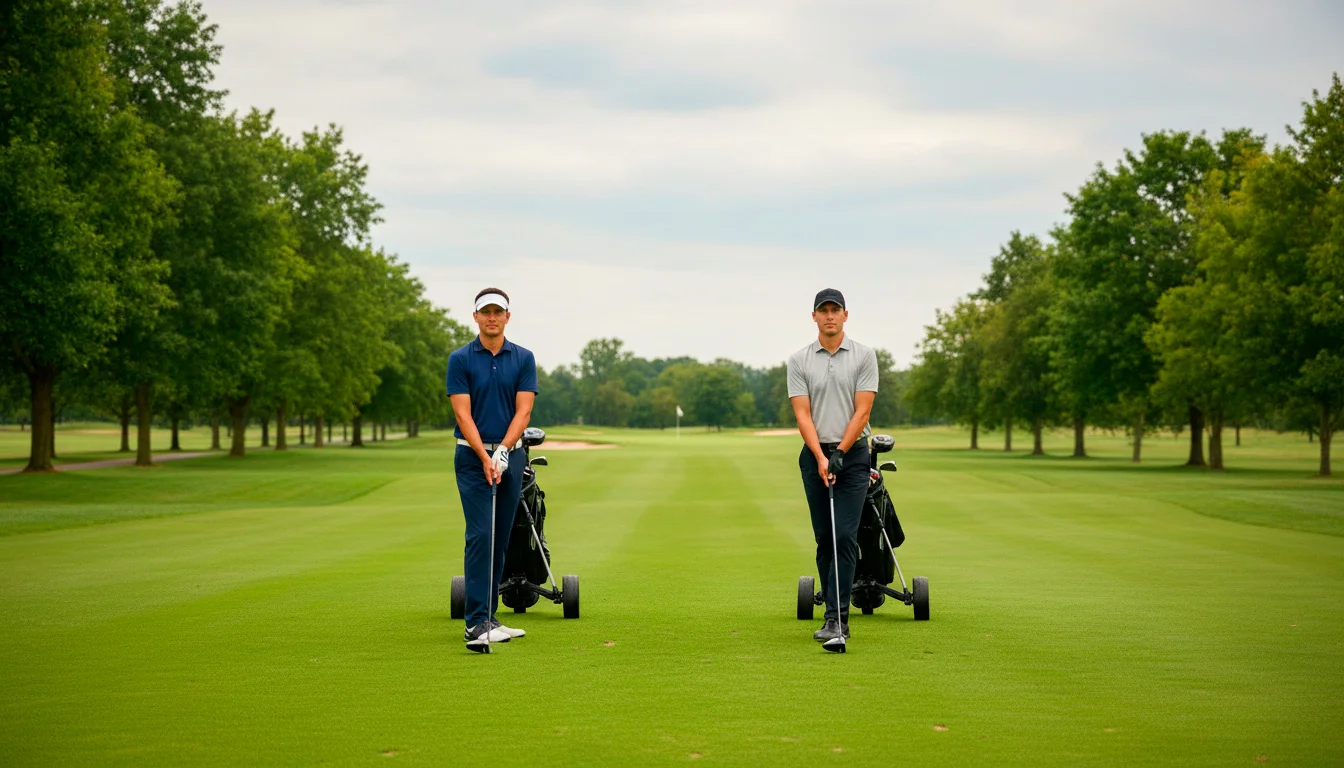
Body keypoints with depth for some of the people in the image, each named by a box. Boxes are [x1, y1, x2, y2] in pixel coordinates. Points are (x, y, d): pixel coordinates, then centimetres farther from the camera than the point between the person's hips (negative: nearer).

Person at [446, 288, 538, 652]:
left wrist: (502, 451, -17)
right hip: (473, 457, -3)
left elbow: (523, 411, -3)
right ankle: (477, 624, -17)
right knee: (480, 536, -13)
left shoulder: (523, 359, 5)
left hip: (510, 456, 3)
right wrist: (484, 457, -18)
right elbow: (463, 414, -8)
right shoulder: (460, 360, -2)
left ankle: (487, 617, 14)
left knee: (500, 539, 6)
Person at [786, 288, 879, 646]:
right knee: (824, 539, 5)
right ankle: (835, 616, 14)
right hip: (815, 455, 2)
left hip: (853, 454, -2)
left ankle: (838, 619, -14)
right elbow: (802, 414, -4)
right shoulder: (799, 360, 3)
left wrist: (839, 454, -14)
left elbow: (862, 411, -7)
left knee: (845, 537, -11)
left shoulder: (864, 356, -1)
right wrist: (820, 457, -15)